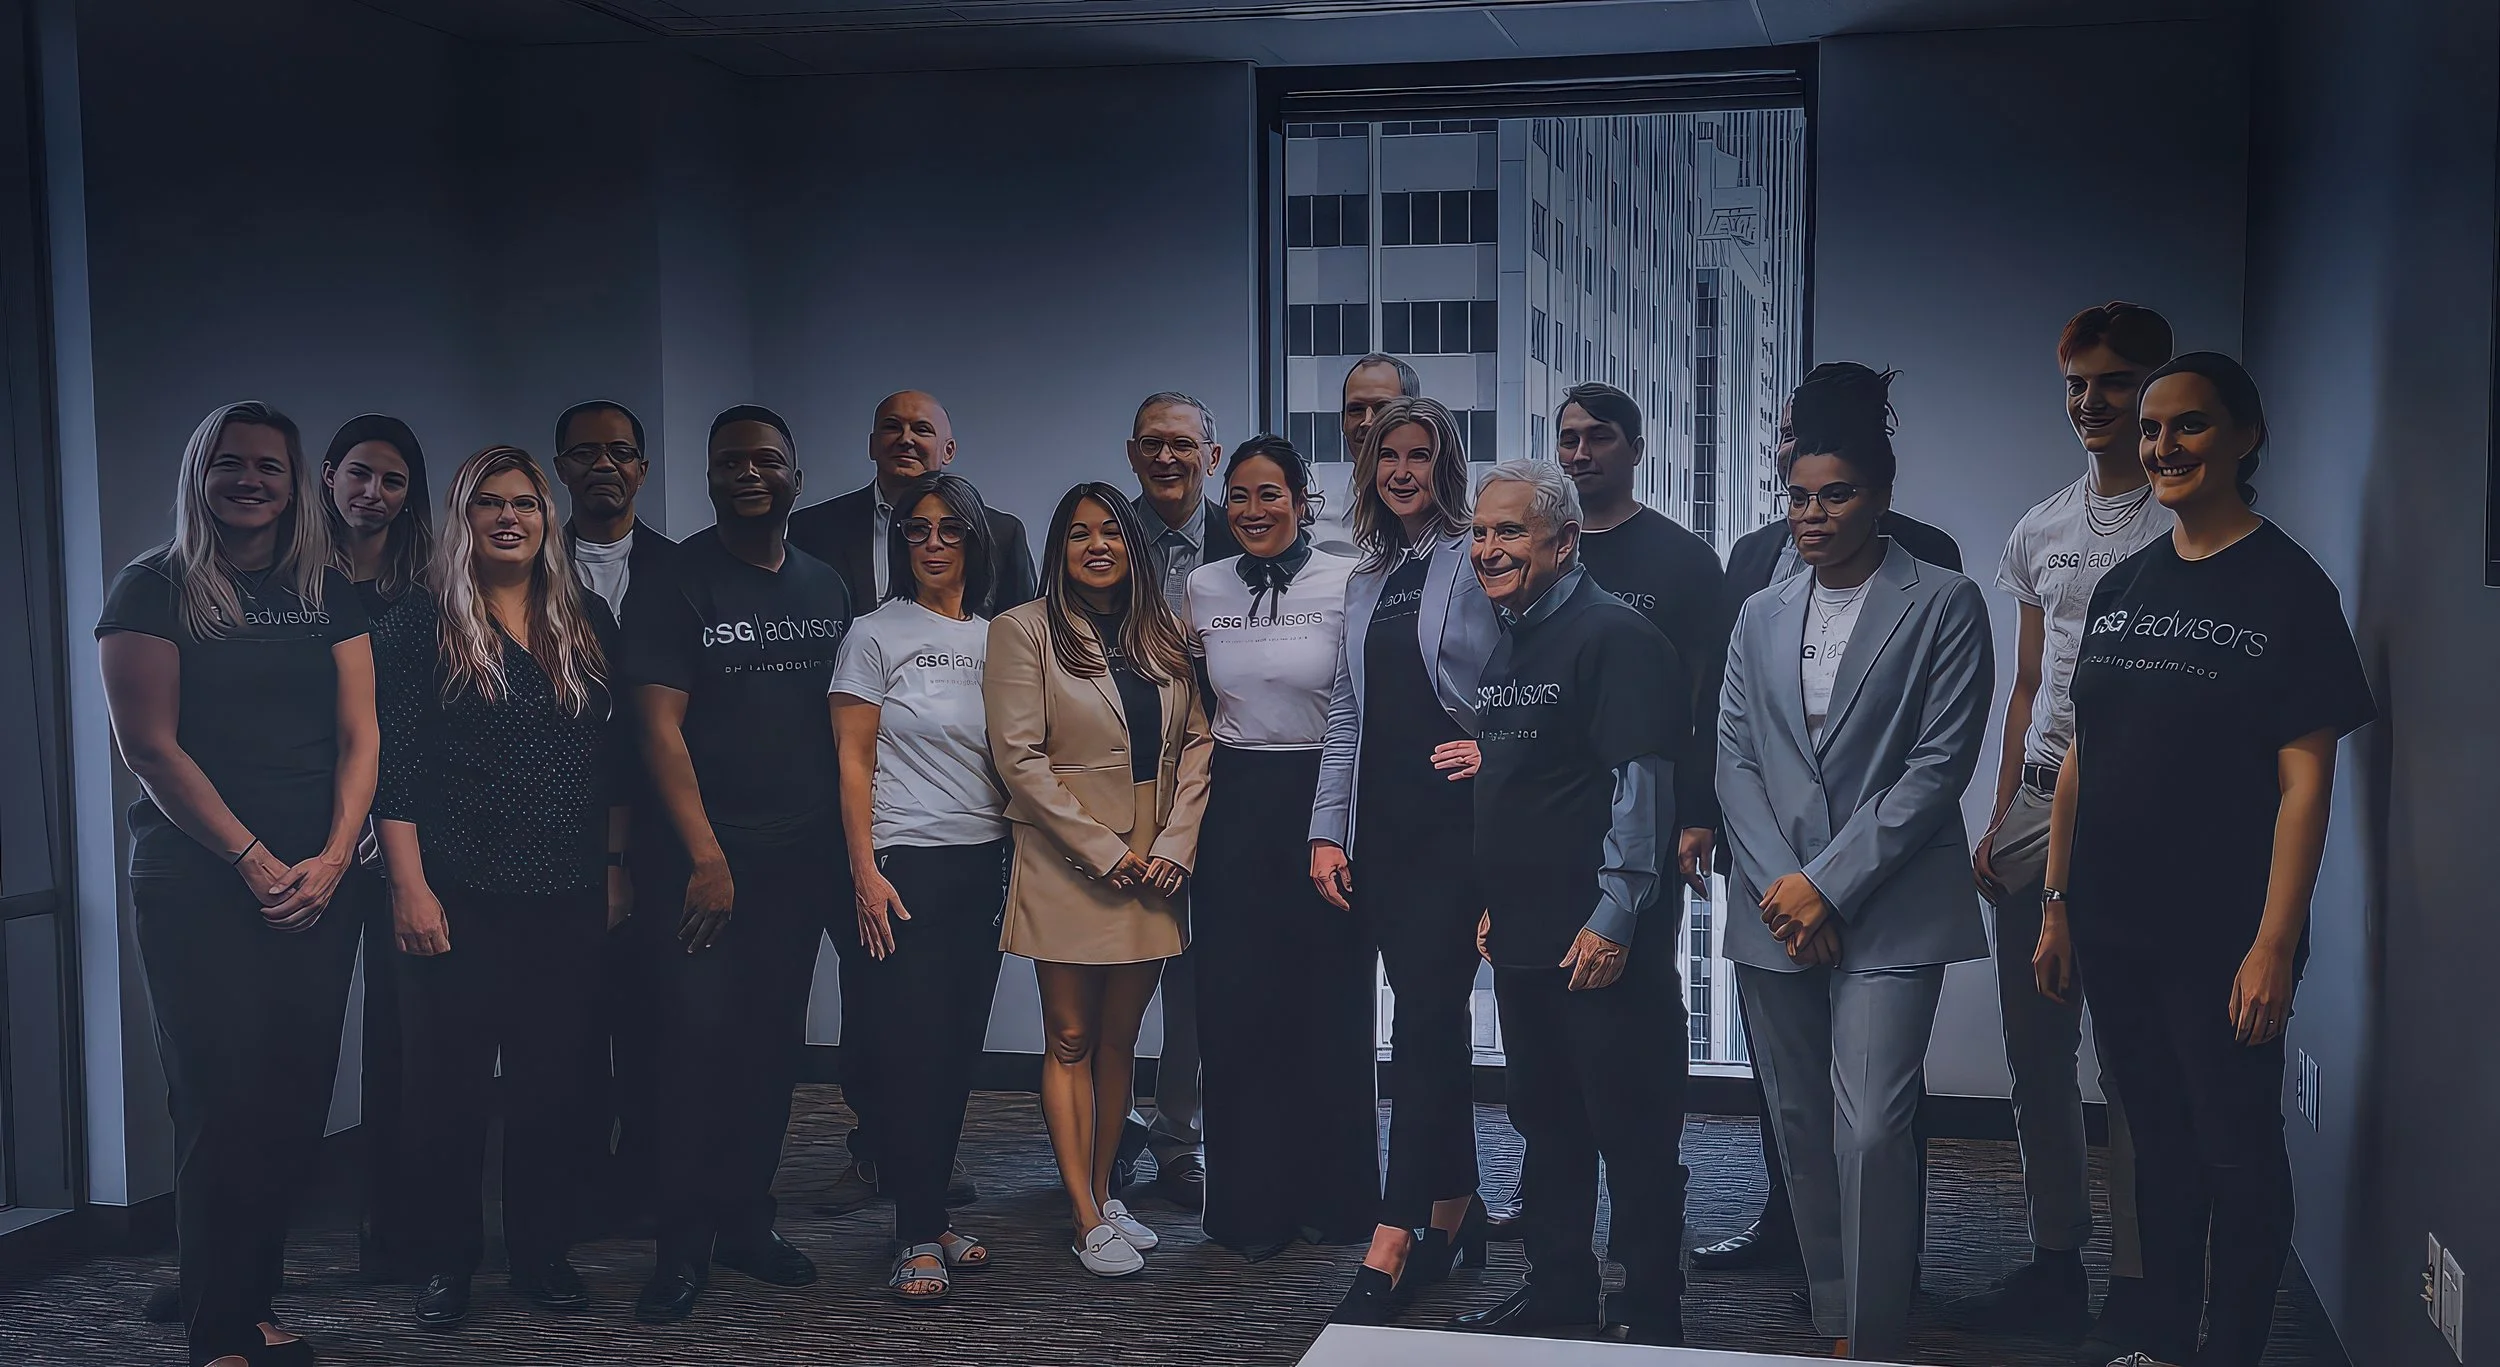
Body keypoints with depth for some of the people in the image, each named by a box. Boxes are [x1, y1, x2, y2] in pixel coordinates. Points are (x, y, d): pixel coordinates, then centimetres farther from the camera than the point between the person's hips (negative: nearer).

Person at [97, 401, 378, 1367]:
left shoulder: (327, 594, 11)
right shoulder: (153, 590, -1)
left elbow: (359, 734, 8)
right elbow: (147, 745, -8)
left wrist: (332, 858, -6)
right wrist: (255, 862, -12)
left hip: (317, 885, 4)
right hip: (197, 883, -4)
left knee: (296, 1102, 4)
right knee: (223, 1104, -4)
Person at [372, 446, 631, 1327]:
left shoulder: (588, 622, 10)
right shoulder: (422, 624, 0)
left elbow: (615, 759, 12)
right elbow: (396, 766, -5)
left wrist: (615, 867, 8)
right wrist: (409, 885, -11)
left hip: (570, 896, 3)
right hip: (458, 896, -3)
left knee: (557, 1079, 7)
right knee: (450, 1081, 4)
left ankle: (542, 1250, 21)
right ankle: (446, 1260, 18)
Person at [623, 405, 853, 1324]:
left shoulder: (826, 587, 12)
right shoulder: (675, 584, -4)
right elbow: (660, 726, -10)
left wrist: (841, 839, 6)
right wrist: (705, 856, -15)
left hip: (800, 859, 5)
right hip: (704, 859, -4)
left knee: (774, 1043, 8)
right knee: (698, 1042, -5)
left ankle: (745, 1221, 21)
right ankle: (684, 1243, 6)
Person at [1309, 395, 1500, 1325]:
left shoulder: (1478, 561, -3)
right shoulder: (1366, 580, 17)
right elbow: (1345, 717, 15)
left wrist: (1500, 749, -17)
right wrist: (1328, 829, 9)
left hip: (1457, 820, -6)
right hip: (1382, 826, 6)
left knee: (1426, 1018, -9)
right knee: (1431, 1016, 12)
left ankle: (1390, 1248, -8)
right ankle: (1455, 1212, 22)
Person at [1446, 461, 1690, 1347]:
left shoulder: (1613, 635, -13)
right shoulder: (1506, 645, 14)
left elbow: (1642, 785, -18)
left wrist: (1614, 918, -20)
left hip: (1601, 944, -9)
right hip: (1523, 940, 9)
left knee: (1633, 1132, 1)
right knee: (1546, 1123, 17)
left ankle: (1653, 1316, 13)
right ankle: (1558, 1289, 30)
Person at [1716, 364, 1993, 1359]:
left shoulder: (1943, 606, -2)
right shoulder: (1761, 616, 13)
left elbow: (1938, 765, -8)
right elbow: (1734, 759, 8)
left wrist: (1830, 885, -12)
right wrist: (1777, 882, -7)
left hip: (1888, 914, -5)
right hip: (1776, 909, 5)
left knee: (1870, 1132, -13)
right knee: (1800, 1128, 10)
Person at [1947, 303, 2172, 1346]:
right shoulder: (2040, 532, 14)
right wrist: (1998, 824, 14)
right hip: (2036, 817, 6)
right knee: (2036, 1056, 10)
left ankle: (2134, 1290, 8)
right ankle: (2055, 1268, 21)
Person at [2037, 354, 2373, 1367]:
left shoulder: (2287, 589, -7)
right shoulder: (2122, 588, 10)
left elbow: (2305, 781, -11)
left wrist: (2274, 944, -16)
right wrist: (2058, 906, 9)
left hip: (2221, 940, -5)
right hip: (2114, 931, 6)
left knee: (2236, 1153, 5)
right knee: (2159, 1141, 16)